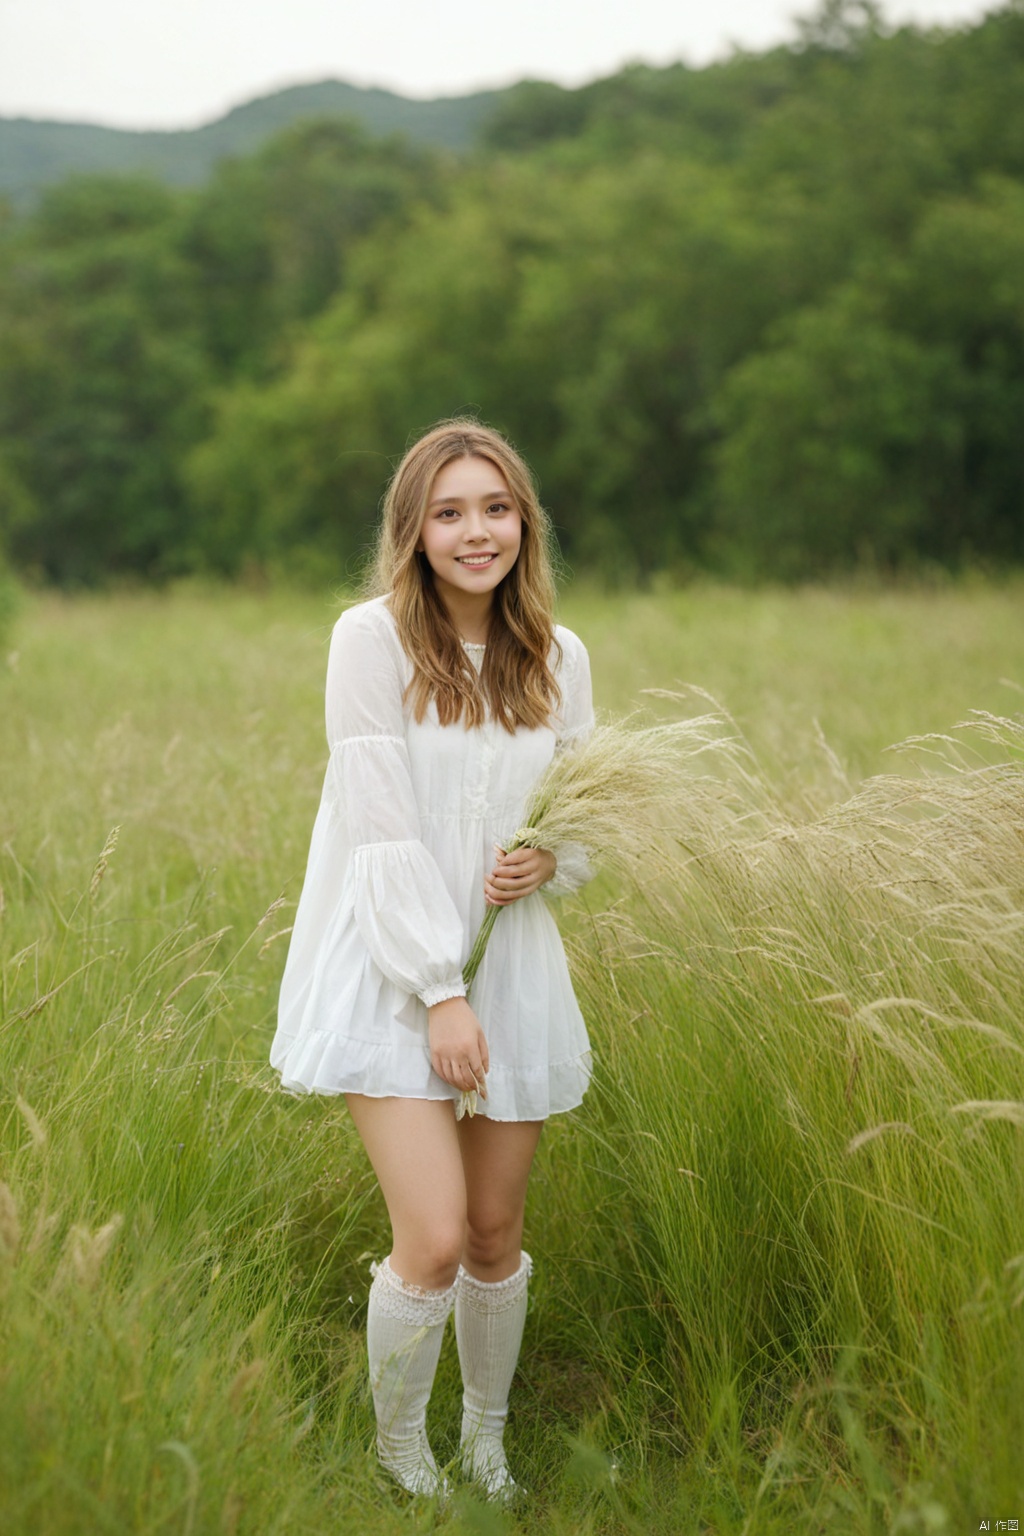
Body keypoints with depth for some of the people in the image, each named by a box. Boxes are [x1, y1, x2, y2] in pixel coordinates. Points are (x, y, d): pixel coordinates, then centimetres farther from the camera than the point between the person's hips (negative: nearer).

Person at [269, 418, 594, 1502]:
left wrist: (554, 861, -10)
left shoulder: (558, 657, 4)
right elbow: (381, 832, -14)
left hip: (513, 964, 5)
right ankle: (398, 1454, 14)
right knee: (433, 1240, -12)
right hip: (394, 968, -4)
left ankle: (487, 1438, 35)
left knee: (496, 1234, 12)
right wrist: (439, 993, -17)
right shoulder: (374, 638, -10)